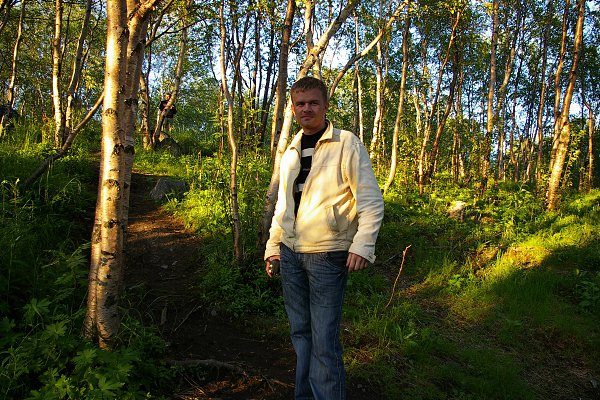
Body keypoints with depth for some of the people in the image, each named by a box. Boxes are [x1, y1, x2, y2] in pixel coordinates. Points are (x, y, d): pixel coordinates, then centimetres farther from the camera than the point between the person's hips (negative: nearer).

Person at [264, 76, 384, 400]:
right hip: (290, 253, 6)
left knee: (324, 339, -5)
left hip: (327, 255, -6)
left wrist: (363, 245, -18)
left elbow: (371, 200, -8)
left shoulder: (346, 144, -5)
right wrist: (273, 244, 18)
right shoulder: (290, 152, 15)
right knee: (300, 332, 14)